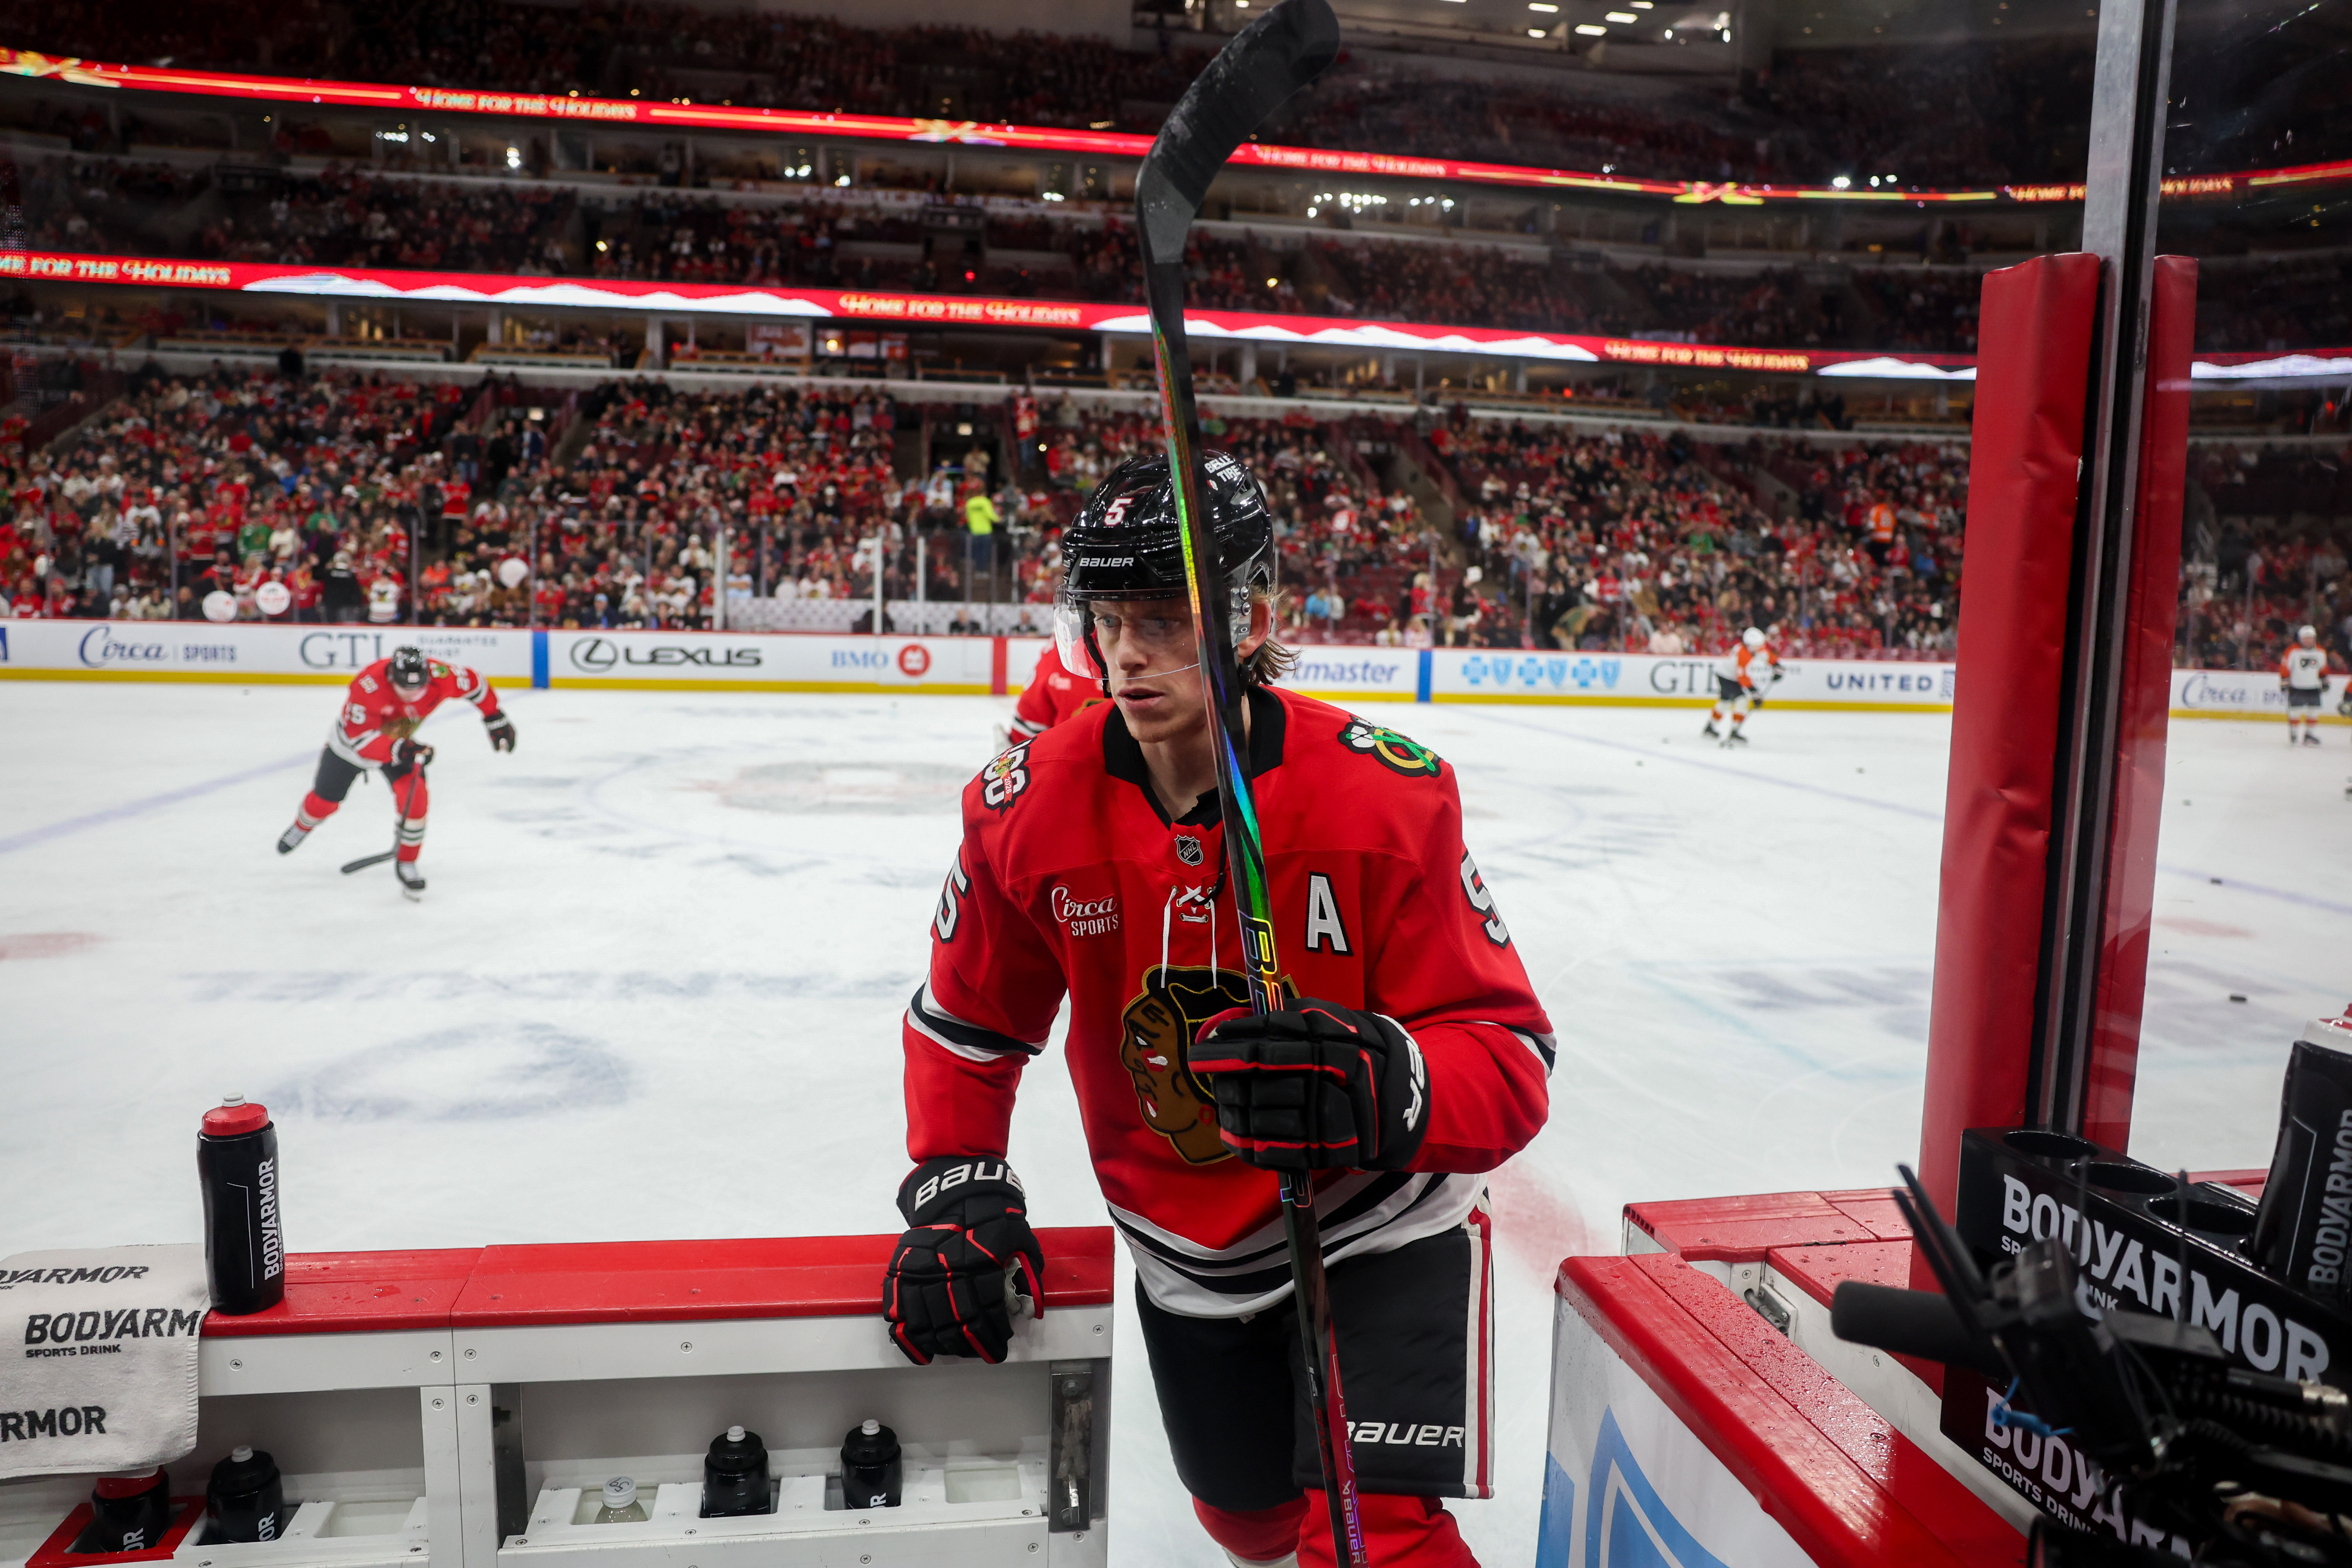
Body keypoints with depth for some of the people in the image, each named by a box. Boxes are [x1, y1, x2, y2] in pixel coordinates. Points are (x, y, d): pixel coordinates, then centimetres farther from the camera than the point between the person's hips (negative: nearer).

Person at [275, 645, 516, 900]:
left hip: (401, 742, 2)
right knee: (325, 801, 14)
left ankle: (406, 863, 0)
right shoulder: (367, 686, -41)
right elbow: (359, 738, -40)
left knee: (415, 796, -19)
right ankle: (303, 825, 52)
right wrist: (399, 751, -53)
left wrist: (495, 718, -6)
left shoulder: (439, 676, -32)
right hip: (351, 741, -2)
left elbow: (473, 683, -12)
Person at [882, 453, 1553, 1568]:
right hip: (1183, 1255, 4)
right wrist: (955, 1184, -13)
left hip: (1378, 1231, -3)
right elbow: (968, 1022, 0)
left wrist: (1383, 1090, -46)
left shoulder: (1386, 795, -26)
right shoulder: (1033, 806, -16)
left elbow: (1509, 1058, -26)